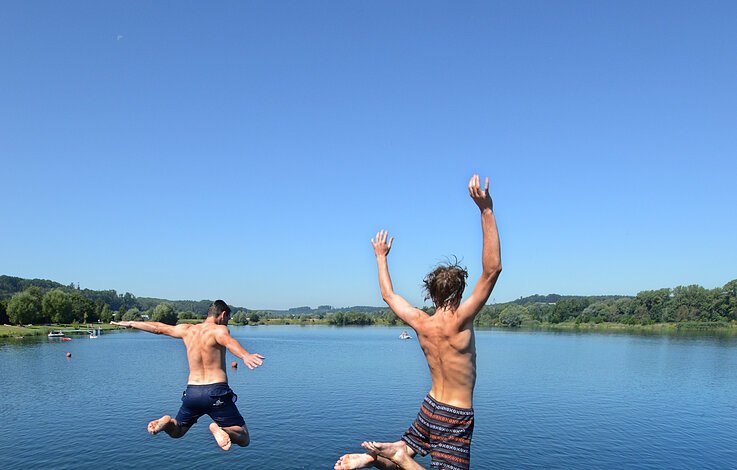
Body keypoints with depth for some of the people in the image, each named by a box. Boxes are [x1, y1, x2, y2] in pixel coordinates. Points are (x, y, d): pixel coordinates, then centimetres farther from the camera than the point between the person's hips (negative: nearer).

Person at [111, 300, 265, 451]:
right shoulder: (219, 330, -8)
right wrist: (246, 356, -54)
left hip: (192, 392, 5)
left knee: (176, 432, 31)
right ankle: (218, 428, -30)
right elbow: (229, 342, -32)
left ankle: (168, 423, -4)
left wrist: (130, 323, 42)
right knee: (244, 439, 1)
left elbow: (157, 327, 25)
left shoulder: (187, 330, 11)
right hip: (216, 392, -5)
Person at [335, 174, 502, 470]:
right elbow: (493, 268, -27)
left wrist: (381, 257, 24)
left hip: (430, 408, 6)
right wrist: (486, 210, -29)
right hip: (456, 417, -6)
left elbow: (388, 294, 12)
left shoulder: (420, 323, -5)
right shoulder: (459, 322, -21)